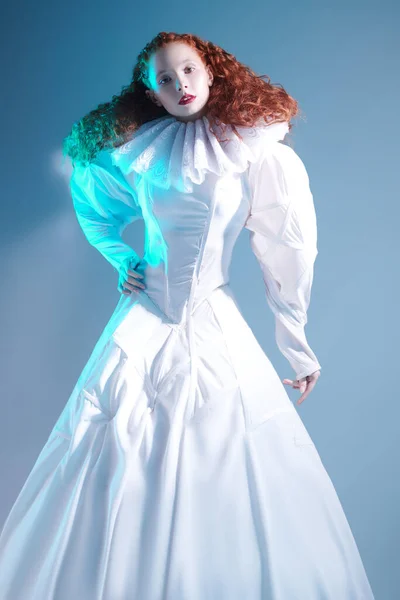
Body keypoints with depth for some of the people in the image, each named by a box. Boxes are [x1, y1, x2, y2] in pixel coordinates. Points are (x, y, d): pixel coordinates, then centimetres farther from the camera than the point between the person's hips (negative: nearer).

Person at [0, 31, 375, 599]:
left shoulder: (254, 150, -2)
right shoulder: (137, 148, 4)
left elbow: (288, 254, 0)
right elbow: (91, 202, 24)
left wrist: (297, 347, 2)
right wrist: (121, 259, 10)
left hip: (217, 325, -1)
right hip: (146, 319, 2)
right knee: (117, 456, 3)